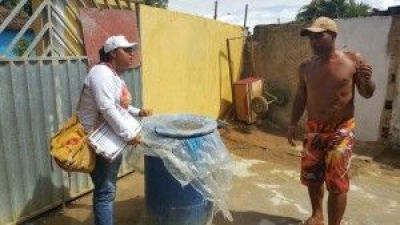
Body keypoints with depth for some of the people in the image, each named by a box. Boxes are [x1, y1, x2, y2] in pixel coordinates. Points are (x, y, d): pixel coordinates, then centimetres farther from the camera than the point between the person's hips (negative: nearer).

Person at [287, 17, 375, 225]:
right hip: (313, 130, 4)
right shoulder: (306, 66, 2)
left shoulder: (353, 60, -7)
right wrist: (292, 124, 5)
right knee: (311, 177, 14)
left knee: (336, 183, -1)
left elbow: (367, 94, 2)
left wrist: (366, 81, -20)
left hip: (341, 131, -3)